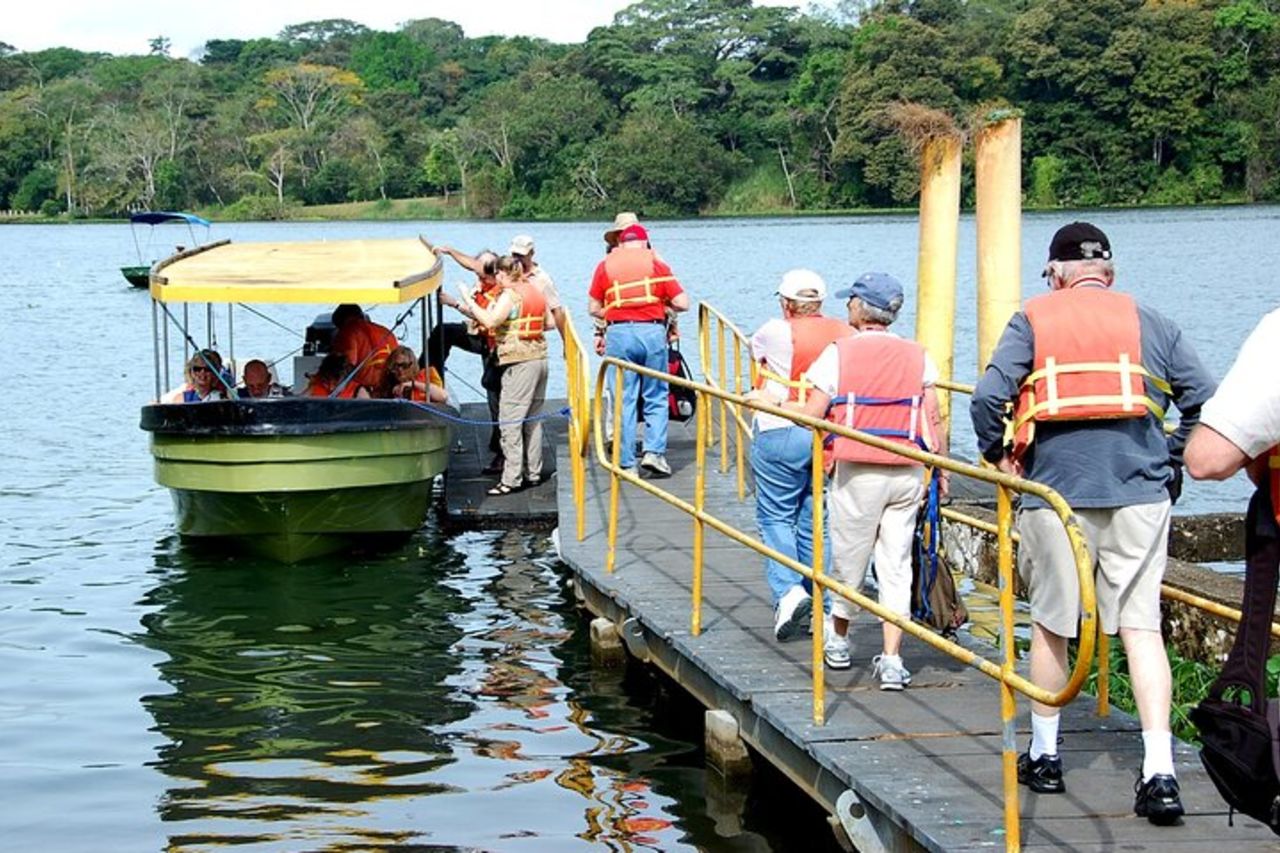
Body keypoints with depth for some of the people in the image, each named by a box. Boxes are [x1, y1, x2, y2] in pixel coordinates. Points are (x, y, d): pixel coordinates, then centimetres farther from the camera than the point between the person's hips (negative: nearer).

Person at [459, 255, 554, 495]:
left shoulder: (510, 295, -11)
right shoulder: (535, 290, 13)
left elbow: (490, 321, -23)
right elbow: (549, 322, 17)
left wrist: (469, 301, -14)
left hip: (519, 361, -9)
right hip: (540, 356, 9)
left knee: (510, 421, -6)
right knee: (533, 419, 15)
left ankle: (511, 478, -9)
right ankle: (533, 472, 20)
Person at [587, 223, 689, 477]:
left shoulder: (605, 265, 10)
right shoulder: (655, 263, 7)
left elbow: (593, 308, 9)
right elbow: (682, 303, 2)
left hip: (618, 333, 1)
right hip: (652, 331, -1)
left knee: (624, 399, 5)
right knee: (656, 397, 10)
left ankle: (626, 462, 5)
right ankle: (654, 451, -2)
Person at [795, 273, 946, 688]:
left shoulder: (839, 353, -5)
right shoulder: (917, 356, 4)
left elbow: (811, 417, -6)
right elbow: (934, 420, 4)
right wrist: (942, 468, 14)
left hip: (857, 472, -2)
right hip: (907, 473, 3)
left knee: (848, 559, 13)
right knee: (896, 565, 5)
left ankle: (838, 641, 31)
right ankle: (891, 660, 1)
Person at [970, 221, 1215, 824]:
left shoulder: (1033, 321, 5)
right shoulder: (1149, 322, 10)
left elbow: (989, 397, -7)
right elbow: (1204, 400, 6)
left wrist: (998, 456, 8)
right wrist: (1172, 457, 16)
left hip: (1056, 492, -1)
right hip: (1139, 493, 1)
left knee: (1049, 625, 14)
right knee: (1141, 627, 1)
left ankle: (1044, 756, 24)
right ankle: (1159, 773, -8)